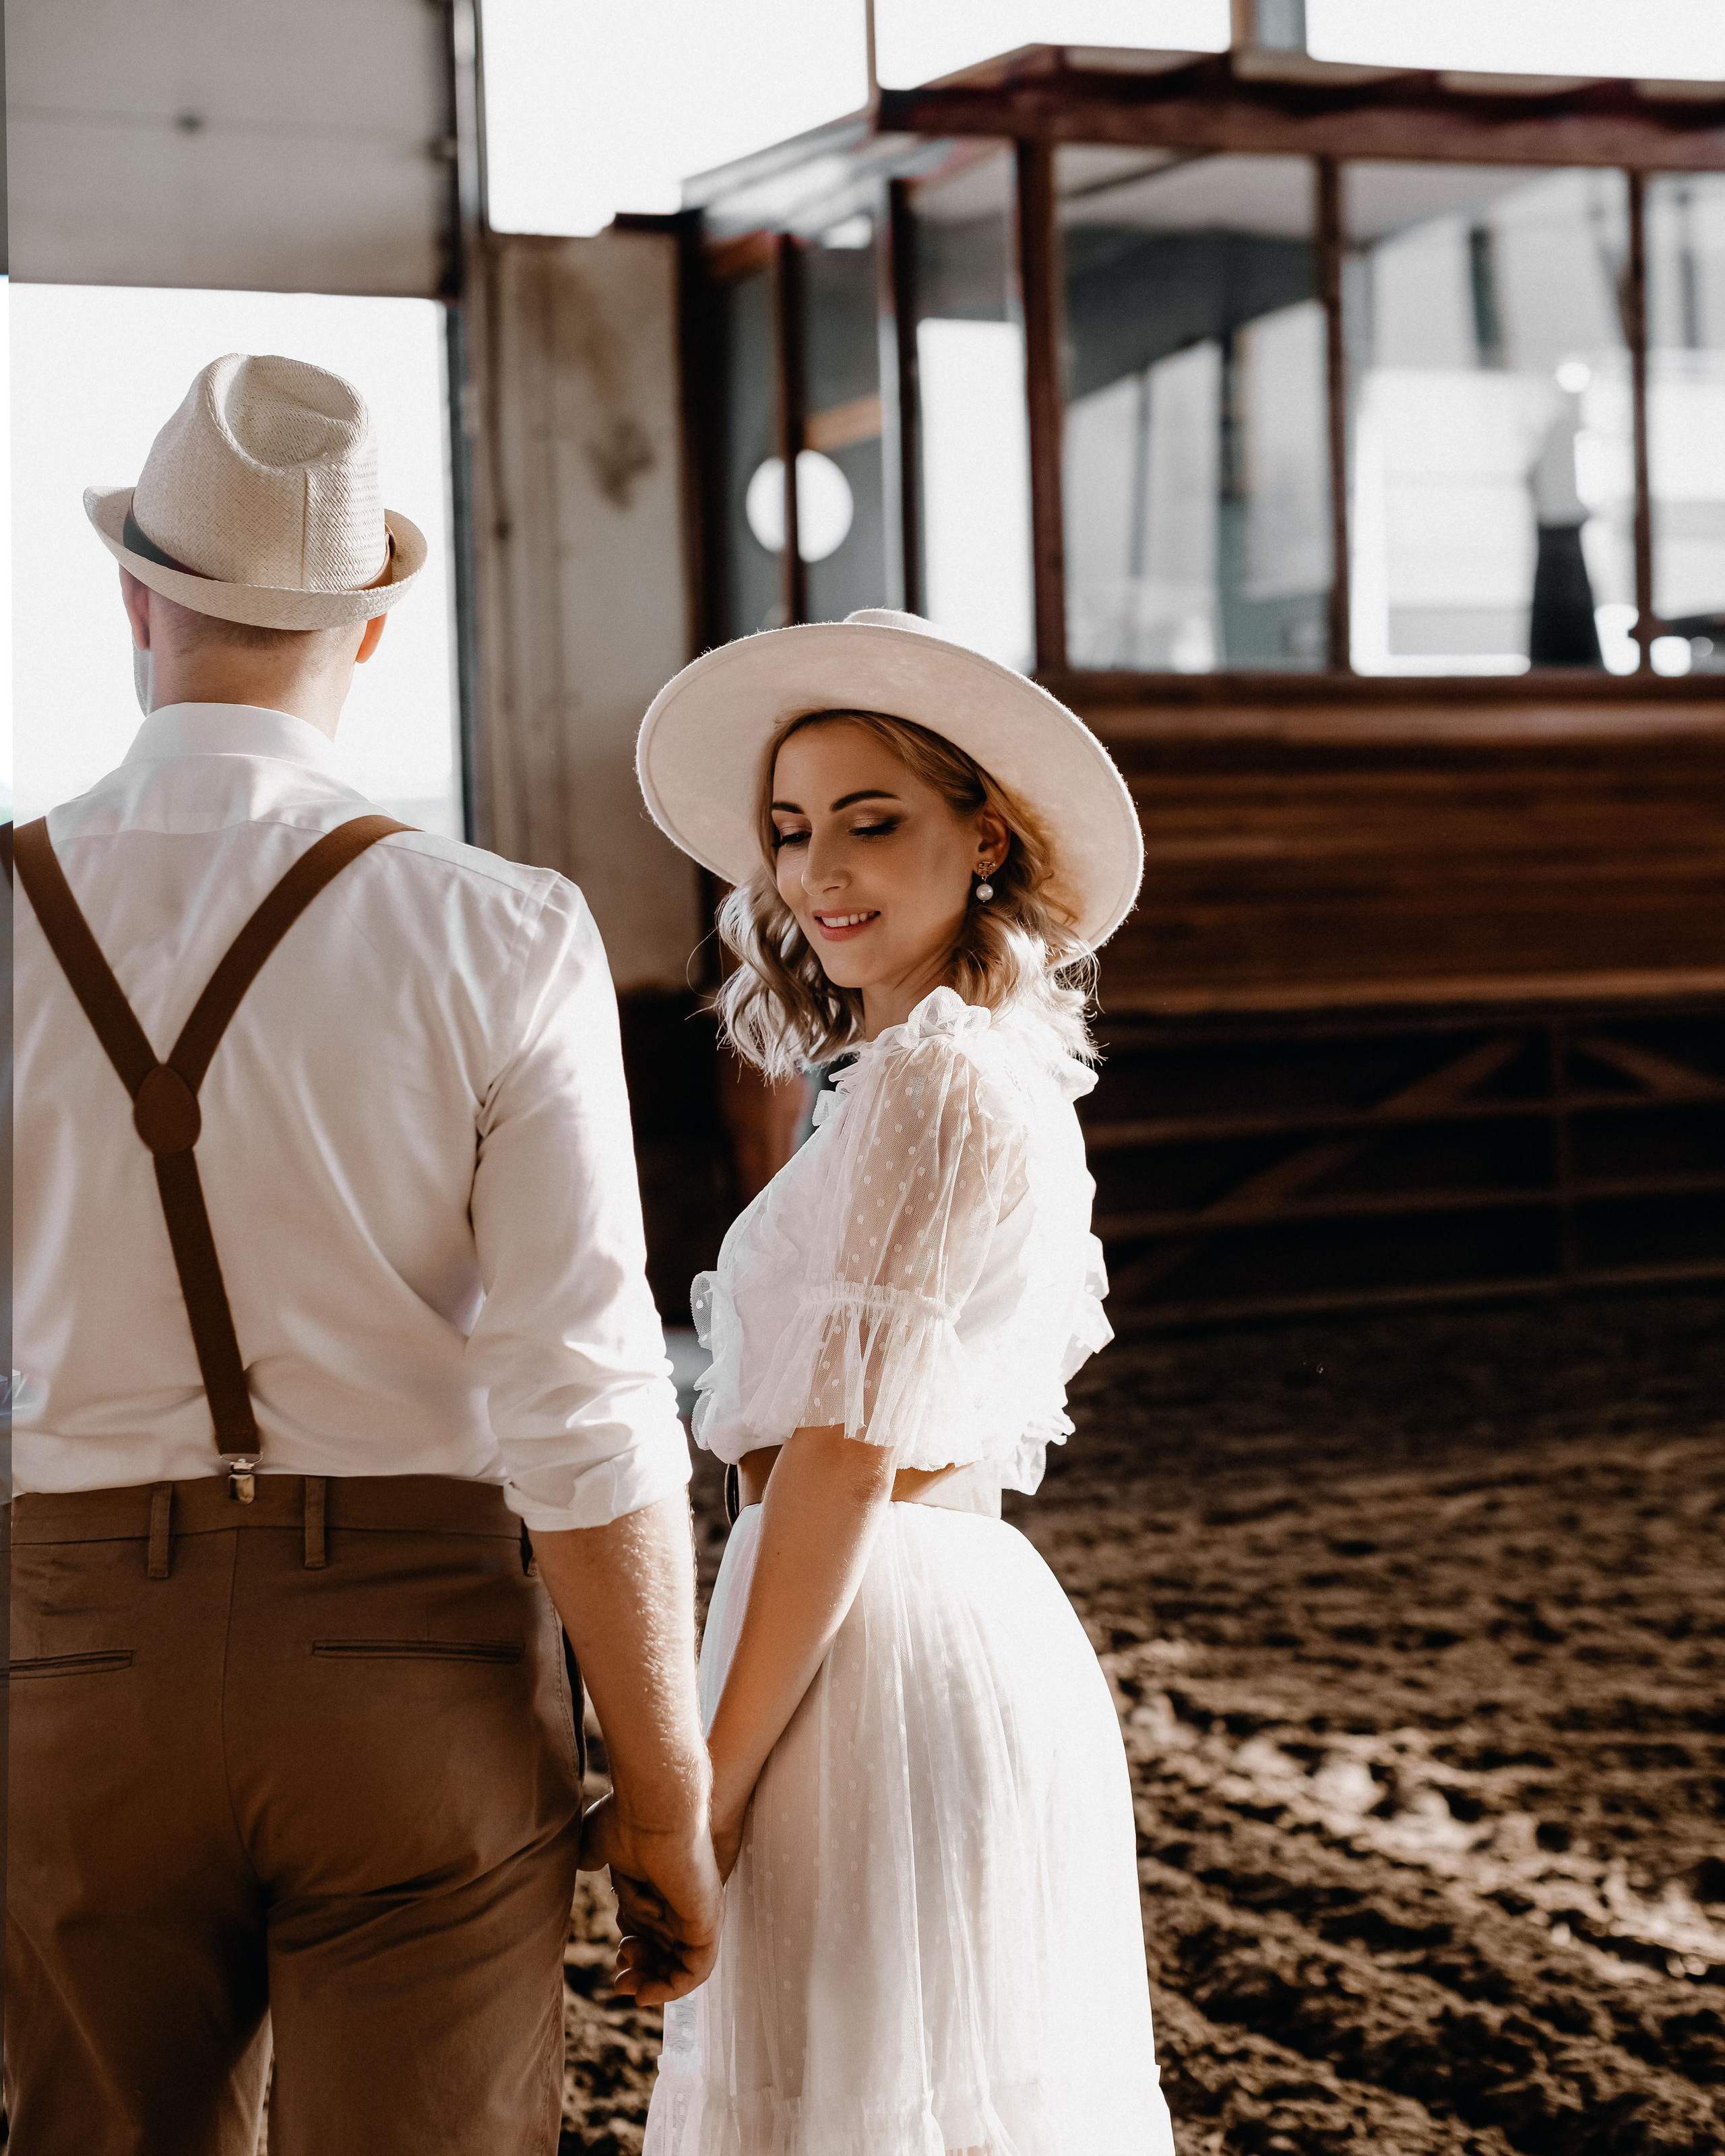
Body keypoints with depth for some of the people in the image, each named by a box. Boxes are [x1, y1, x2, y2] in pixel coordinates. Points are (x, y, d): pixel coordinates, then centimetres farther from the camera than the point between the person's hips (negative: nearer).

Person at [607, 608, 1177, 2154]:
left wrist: (711, 1781, -16)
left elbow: (849, 1452, -18)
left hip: (882, 1657, -10)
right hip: (986, 1619, 10)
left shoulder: (930, 1077, -14)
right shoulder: (1012, 1073, 15)